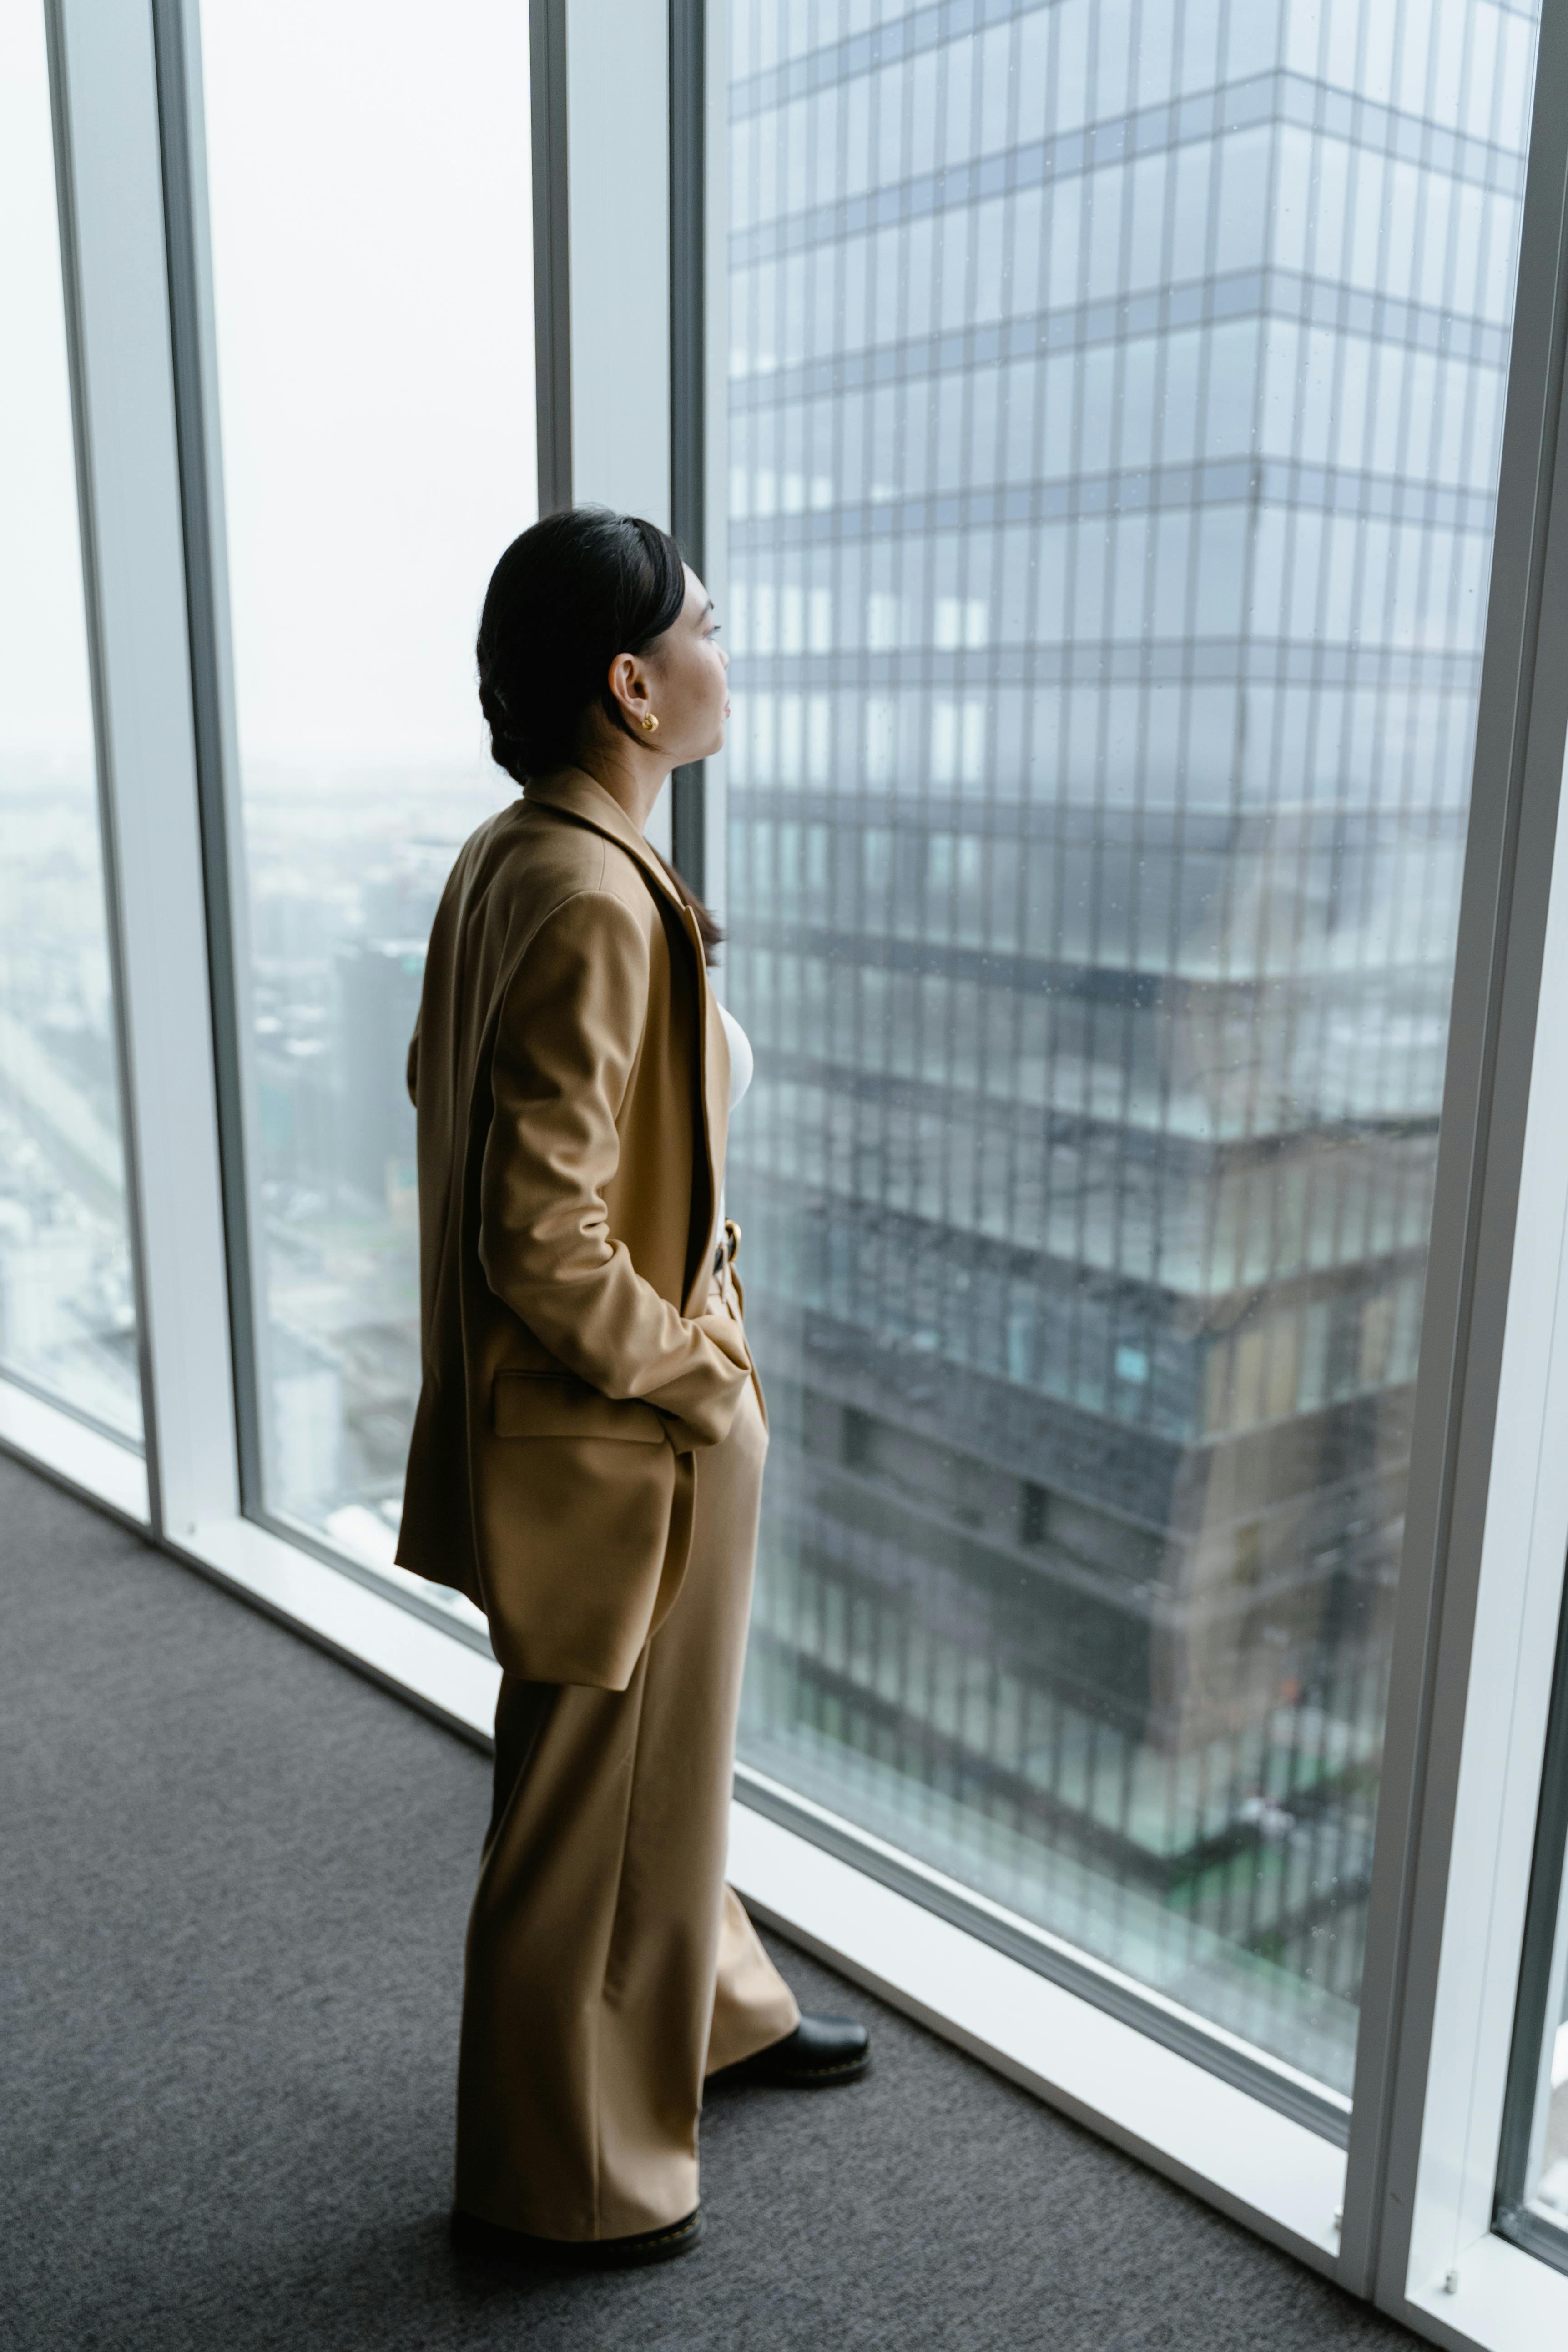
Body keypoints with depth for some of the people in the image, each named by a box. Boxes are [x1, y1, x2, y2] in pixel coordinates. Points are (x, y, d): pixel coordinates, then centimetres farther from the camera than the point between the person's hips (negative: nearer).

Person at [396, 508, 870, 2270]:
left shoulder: (507, 860, 2)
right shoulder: (595, 904, -28)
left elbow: (442, 1091, 13)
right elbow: (547, 1244, -30)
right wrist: (701, 1379, -13)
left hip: (549, 1400, 9)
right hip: (622, 1442, -9)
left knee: (662, 1751, 28)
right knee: (598, 1807, 12)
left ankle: (706, 2006, 54)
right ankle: (562, 2180, 36)